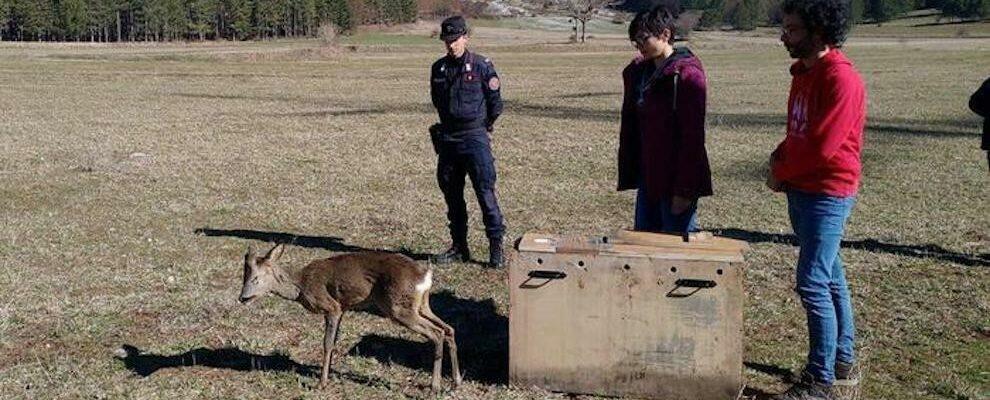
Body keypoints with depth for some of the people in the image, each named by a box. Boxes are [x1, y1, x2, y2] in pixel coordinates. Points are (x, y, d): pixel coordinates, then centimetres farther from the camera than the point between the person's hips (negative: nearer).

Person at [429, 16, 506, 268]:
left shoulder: (482, 66, -6)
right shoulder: (438, 68, 8)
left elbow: (496, 102, 1)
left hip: (475, 136, -5)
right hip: (447, 138, 5)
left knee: (485, 191, -9)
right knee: (451, 193, 9)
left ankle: (496, 247, -4)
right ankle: (459, 247, 20)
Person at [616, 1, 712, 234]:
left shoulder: (687, 74, -14)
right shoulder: (639, 71, 9)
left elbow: (692, 136, -16)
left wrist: (685, 190, -17)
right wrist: (629, 175, 11)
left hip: (675, 179, -8)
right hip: (647, 175, 8)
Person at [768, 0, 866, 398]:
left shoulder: (842, 79, -18)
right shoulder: (803, 73, 11)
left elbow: (821, 146, -22)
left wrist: (781, 173, -9)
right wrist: (779, 157, 2)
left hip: (827, 193, -9)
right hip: (802, 190, 9)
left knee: (813, 284, -8)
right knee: (830, 278, 17)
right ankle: (843, 362, 29)